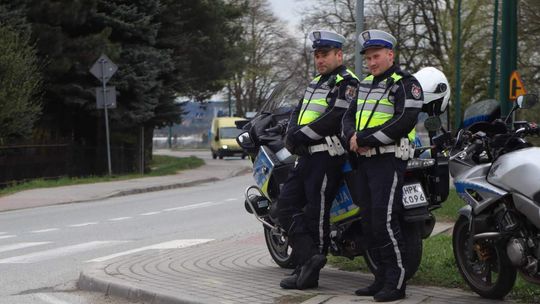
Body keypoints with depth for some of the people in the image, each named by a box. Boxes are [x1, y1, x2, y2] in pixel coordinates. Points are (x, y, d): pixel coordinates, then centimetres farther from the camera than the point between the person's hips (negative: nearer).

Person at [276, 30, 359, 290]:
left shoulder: (347, 83, -7)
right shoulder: (315, 83, 23)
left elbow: (335, 117, -20)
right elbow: (298, 111, 18)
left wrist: (303, 134, -19)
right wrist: (292, 133, -3)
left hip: (327, 154, -9)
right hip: (306, 155, 9)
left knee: (315, 215, -6)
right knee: (285, 207, 1)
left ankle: (310, 272, -1)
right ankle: (309, 258, -7)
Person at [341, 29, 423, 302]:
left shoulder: (405, 83, -6)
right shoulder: (365, 84, 20)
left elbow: (404, 121, -19)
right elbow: (349, 116, 18)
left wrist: (366, 139, -18)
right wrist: (352, 137, -5)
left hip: (389, 159, -9)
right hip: (364, 160, 9)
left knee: (385, 220, -14)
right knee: (370, 220, 10)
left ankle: (396, 282, -10)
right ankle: (382, 278, 17)